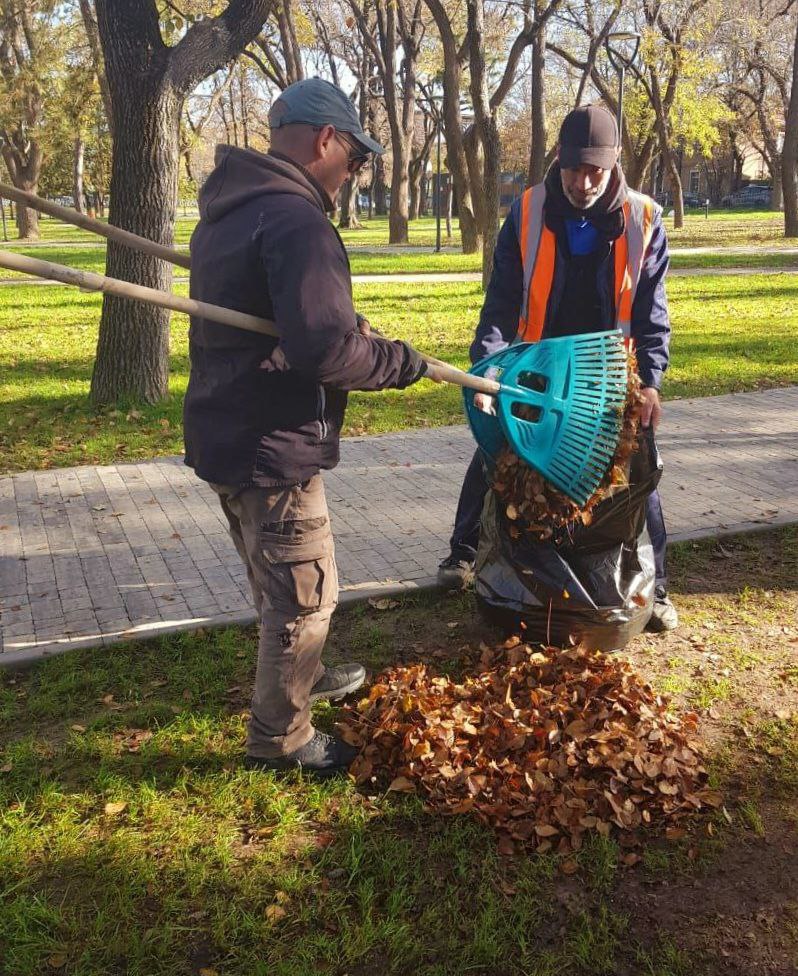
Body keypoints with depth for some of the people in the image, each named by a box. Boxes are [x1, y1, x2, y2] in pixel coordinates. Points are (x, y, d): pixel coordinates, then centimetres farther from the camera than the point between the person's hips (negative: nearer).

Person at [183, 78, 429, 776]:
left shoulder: (226, 210, 12)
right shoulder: (296, 221, -21)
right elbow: (325, 347, -30)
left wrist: (350, 327, 12)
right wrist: (398, 361, -13)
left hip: (223, 432, 10)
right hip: (272, 448, -10)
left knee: (278, 582, 26)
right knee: (304, 593, 5)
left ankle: (301, 676, 47)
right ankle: (281, 738, 20)